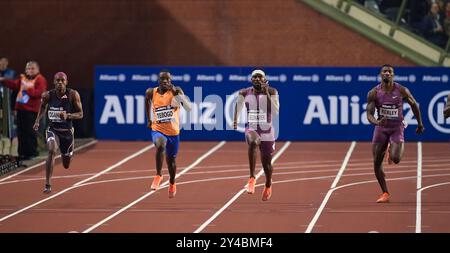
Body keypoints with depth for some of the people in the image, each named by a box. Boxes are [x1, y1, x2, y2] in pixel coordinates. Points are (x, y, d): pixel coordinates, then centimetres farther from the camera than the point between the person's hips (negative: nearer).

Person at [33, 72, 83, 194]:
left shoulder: (73, 95, -14)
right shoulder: (48, 95, -9)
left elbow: (80, 114, -9)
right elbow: (43, 106, 14)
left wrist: (68, 115, -27)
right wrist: (37, 121, 2)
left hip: (67, 132, 1)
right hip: (52, 130, -1)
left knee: (66, 165, 16)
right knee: (52, 150, -32)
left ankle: (68, 155, 57)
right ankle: (47, 185, -30)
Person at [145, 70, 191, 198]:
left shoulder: (176, 91, -11)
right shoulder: (151, 92, -5)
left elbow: (189, 108, -22)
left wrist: (177, 94, -32)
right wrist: (149, 119, 21)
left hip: (173, 132, 1)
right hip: (157, 130, -1)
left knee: (171, 160, 16)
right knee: (161, 144, -36)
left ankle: (172, 184, 46)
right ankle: (158, 175, -22)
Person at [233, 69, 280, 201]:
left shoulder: (271, 92, -7)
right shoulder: (244, 93, -2)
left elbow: (276, 111, -17)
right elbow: (238, 103, 21)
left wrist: (267, 94, -21)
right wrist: (235, 120, 18)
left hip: (267, 131, 1)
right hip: (251, 128, -1)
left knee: (266, 163, 14)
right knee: (253, 142, -39)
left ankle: (268, 185, 48)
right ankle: (252, 178, -37)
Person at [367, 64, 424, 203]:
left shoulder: (402, 91, -9)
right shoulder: (373, 93, -8)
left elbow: (414, 105, 7)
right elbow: (369, 114, -10)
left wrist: (420, 124, 14)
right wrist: (376, 122, -32)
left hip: (397, 128, -2)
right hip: (381, 128, 2)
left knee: (396, 159, -21)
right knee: (377, 163, -1)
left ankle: (392, 150, 19)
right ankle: (385, 193, 15)